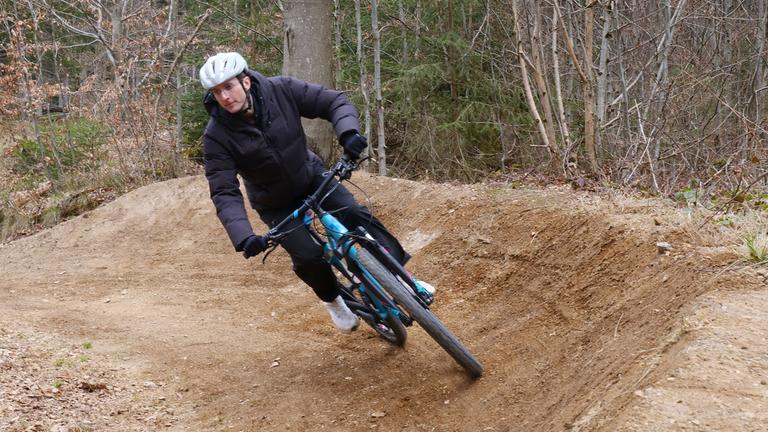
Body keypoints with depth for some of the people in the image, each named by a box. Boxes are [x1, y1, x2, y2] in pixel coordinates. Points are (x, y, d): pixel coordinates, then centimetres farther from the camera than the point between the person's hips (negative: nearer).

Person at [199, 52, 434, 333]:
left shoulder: (281, 90, -23)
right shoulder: (217, 137, -26)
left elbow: (334, 102, -19)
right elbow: (225, 194, -27)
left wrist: (348, 133, -40)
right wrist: (244, 238, -41)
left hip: (311, 176, 1)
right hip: (276, 204, -1)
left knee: (355, 214, -22)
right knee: (307, 257, -17)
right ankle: (332, 299, 15)